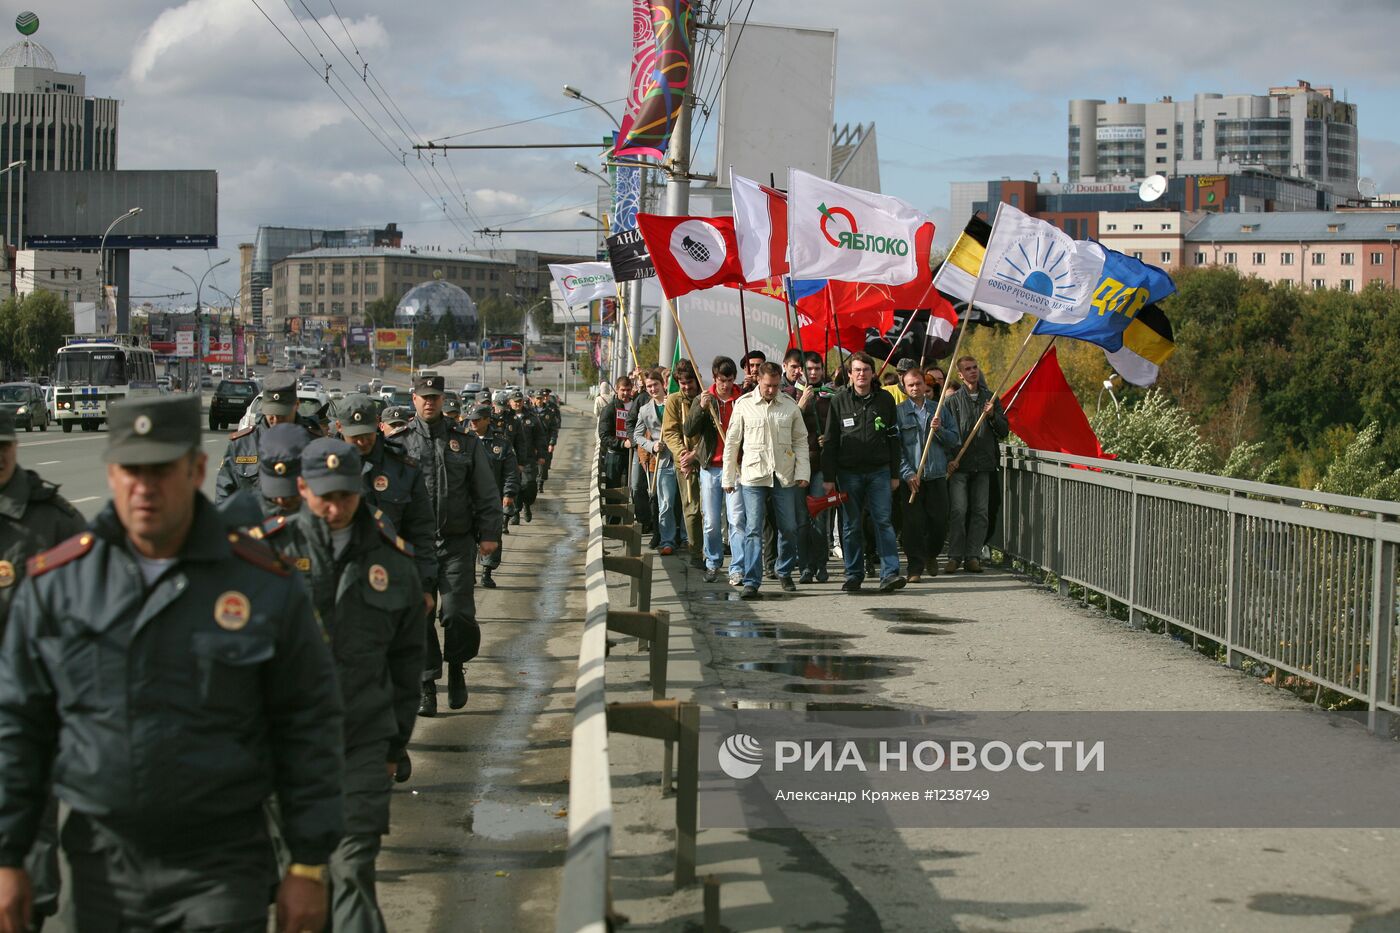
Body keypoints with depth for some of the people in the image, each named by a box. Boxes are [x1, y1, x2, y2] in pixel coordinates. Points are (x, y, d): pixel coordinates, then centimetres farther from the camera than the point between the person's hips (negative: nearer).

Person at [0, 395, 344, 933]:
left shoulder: (266, 585, -4)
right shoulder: (55, 583, 1)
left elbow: (309, 729, 0)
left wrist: (309, 867, -1)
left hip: (221, 870, -2)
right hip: (102, 867, 2)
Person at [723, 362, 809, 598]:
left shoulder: (790, 406, 5)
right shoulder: (744, 405, 0)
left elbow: (800, 441, 10)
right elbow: (732, 443, 4)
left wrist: (802, 472, 0)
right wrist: (729, 478, 3)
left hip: (784, 477, 2)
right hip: (753, 476, -2)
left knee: (789, 528, 9)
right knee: (753, 530, -7)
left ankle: (785, 572, 28)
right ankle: (751, 582, -6)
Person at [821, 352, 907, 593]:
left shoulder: (885, 399, 6)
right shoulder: (839, 401, 2)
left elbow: (893, 438, 10)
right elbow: (830, 441, 3)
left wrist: (895, 474, 7)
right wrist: (829, 477, -3)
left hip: (879, 471, 0)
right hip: (848, 472, 0)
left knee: (883, 521, -8)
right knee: (851, 526, 5)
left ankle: (890, 573, -11)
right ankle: (854, 575, 12)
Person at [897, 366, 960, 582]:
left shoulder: (939, 409, 12)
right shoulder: (899, 412, 2)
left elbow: (955, 441, 11)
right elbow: (895, 447, -4)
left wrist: (939, 430, -9)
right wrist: (908, 474, -13)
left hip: (937, 475, 3)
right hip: (911, 477, -3)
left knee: (940, 521, 5)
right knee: (913, 523, -5)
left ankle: (931, 554, 31)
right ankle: (915, 568, 1)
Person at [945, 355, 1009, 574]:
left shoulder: (991, 398, 12)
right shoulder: (952, 400, 4)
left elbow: (1004, 431, 11)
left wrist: (993, 416, -6)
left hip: (984, 465, 3)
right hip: (959, 465, -3)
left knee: (980, 512, 1)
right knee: (958, 511, -8)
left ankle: (973, 556, 6)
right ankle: (955, 556, -2)